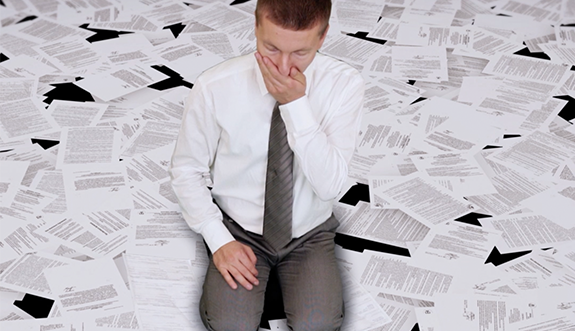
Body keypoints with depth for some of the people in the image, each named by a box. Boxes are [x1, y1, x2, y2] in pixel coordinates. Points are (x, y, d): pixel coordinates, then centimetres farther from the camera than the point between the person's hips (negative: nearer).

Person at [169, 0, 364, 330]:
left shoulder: (344, 83, -18)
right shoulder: (214, 88, -19)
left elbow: (330, 185, -24)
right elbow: (186, 170, -5)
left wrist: (296, 105, -32)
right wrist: (219, 240, -13)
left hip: (310, 232, 1)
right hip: (239, 229, -1)